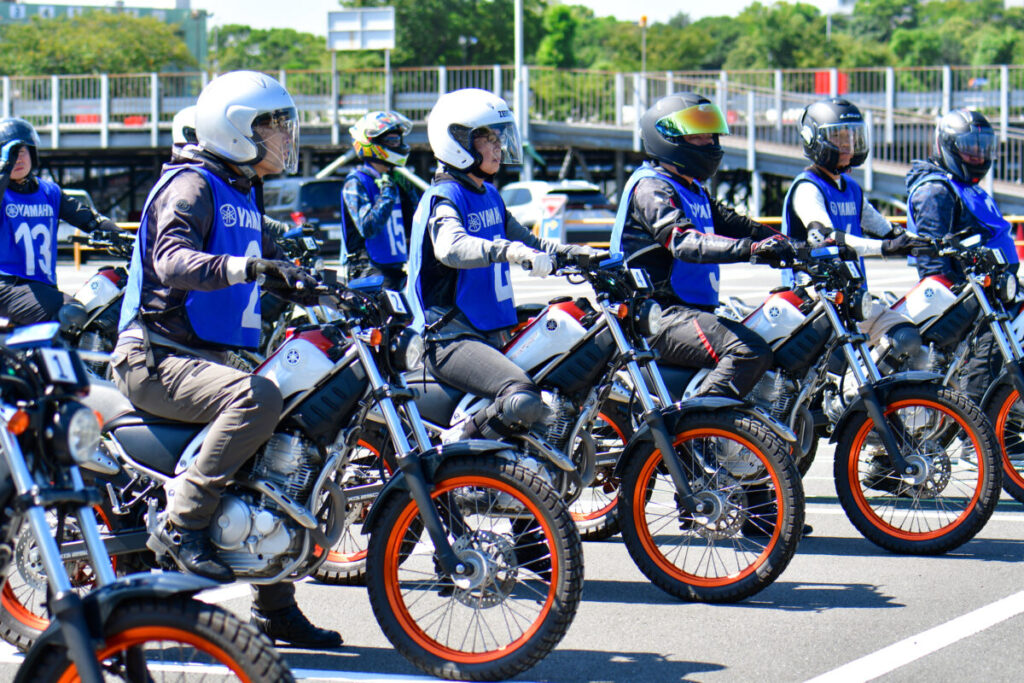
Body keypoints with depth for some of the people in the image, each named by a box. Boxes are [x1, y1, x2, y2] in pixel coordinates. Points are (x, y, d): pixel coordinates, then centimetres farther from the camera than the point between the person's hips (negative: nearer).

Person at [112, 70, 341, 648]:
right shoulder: (191, 186, -11)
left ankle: (275, 610, 16)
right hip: (156, 357, -10)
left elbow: (273, 268, 28)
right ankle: (184, 523, -27)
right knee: (257, 399, -35)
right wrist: (246, 266, -43)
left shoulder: (244, 195, 19)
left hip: (205, 357, 10)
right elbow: (172, 260, -29)